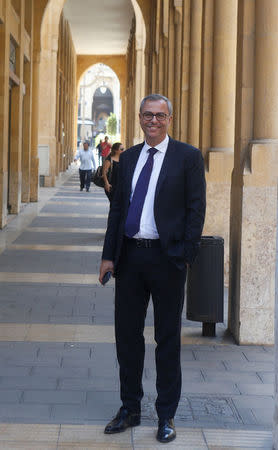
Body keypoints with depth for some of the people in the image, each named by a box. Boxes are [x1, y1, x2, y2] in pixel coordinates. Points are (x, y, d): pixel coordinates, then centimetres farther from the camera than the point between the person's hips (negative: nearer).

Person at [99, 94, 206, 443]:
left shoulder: (187, 157, -2)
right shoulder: (128, 157, 12)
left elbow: (196, 209, -5)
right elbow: (117, 207, 13)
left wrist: (185, 256, -13)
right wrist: (108, 255, 7)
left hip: (166, 257, -4)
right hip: (130, 257, 5)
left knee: (168, 339, 5)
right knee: (127, 334, 10)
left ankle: (166, 417, 16)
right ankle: (130, 409, 24)